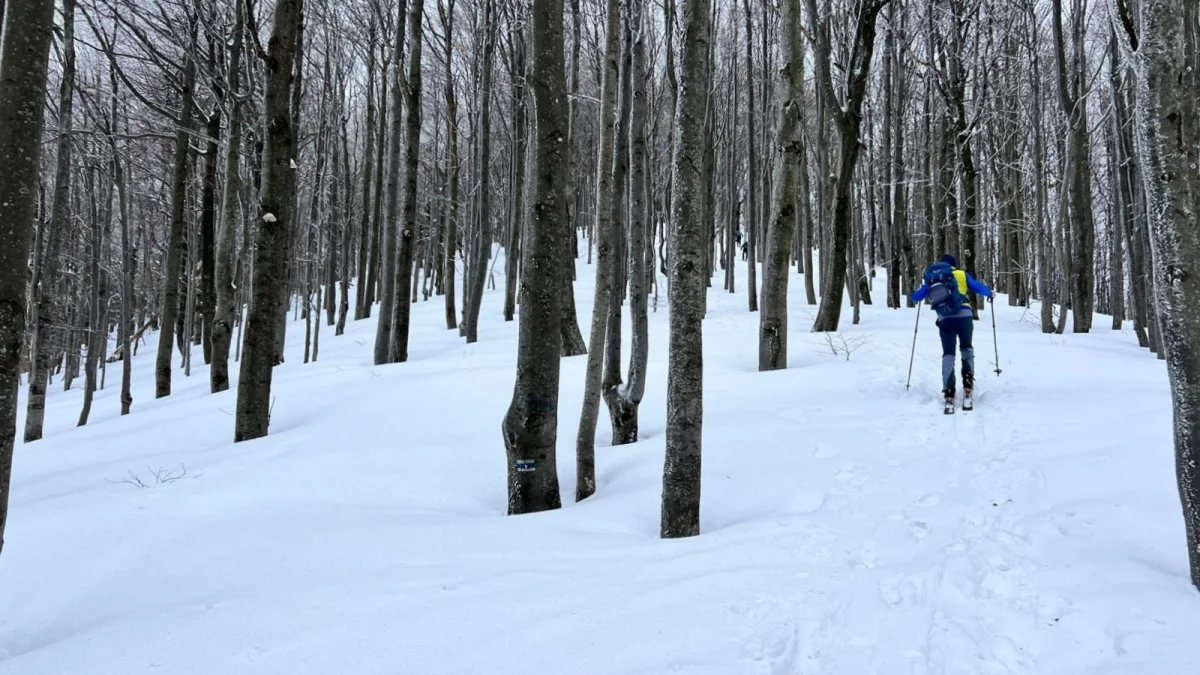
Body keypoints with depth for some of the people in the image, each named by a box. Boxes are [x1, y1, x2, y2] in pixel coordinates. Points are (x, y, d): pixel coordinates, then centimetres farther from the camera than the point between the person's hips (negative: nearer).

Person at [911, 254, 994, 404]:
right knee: (966, 348, 20)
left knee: (948, 354, 7)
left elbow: (916, 298, 21)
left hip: (945, 319, 1)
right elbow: (978, 287, 7)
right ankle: (968, 384, 5)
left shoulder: (931, 279, 16)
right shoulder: (961, 274, 11)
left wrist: (919, 294, 45)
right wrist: (990, 293, 28)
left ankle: (949, 393, -6)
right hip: (964, 315, -1)